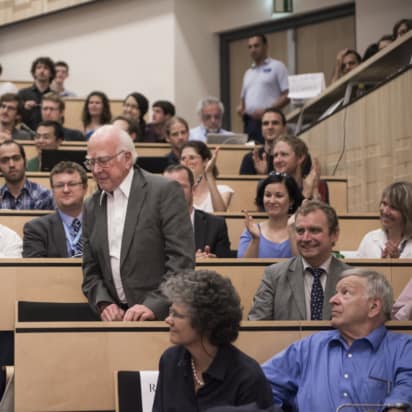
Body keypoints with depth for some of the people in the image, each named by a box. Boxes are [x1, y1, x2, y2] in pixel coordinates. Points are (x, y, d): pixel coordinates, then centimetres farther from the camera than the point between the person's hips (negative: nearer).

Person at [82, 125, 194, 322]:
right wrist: (104, 303, -1)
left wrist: (154, 306, -17)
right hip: (117, 316, 4)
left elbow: (182, 260, -9)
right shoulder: (92, 207, 14)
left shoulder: (165, 191, -3)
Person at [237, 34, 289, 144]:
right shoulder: (248, 72, 23)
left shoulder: (277, 67, 3)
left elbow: (287, 96, -4)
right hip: (249, 121, 6)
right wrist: (241, 107, 6)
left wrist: (267, 111, -15)